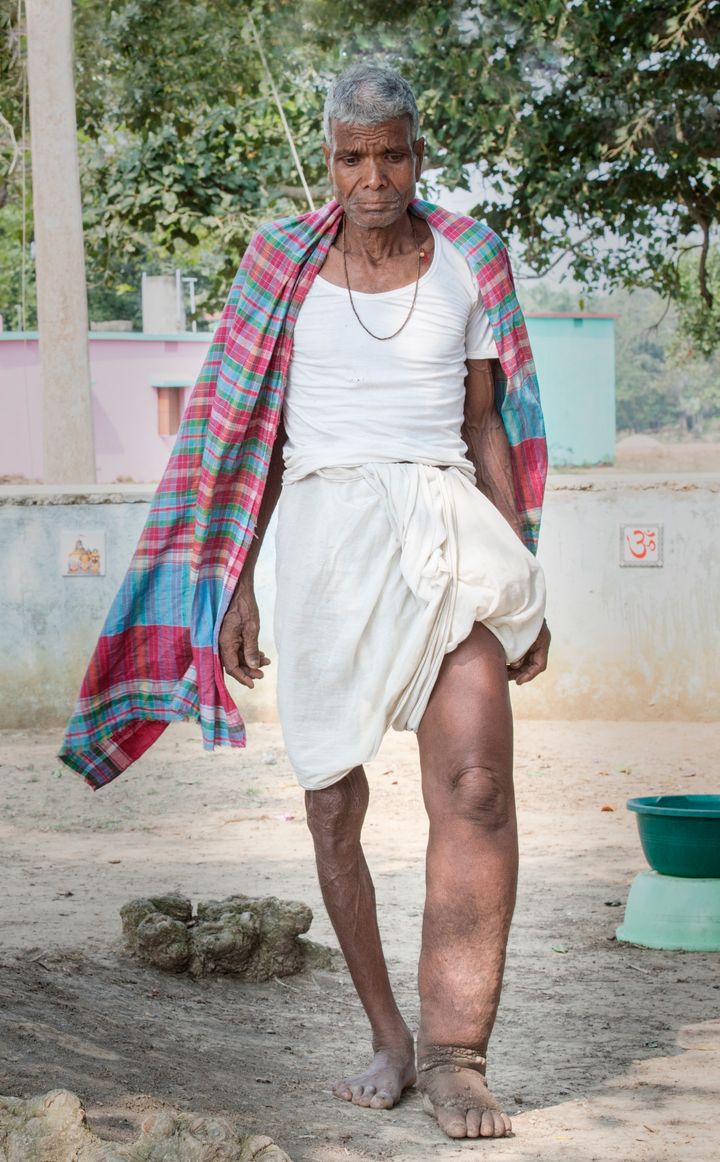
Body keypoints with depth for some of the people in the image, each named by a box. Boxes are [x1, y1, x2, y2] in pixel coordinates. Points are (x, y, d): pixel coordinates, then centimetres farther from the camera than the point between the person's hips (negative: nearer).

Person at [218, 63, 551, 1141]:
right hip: (327, 528, 1)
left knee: (476, 783, -19)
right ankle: (387, 1036, 19)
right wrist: (237, 586, 7)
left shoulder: (467, 266, 8)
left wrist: (527, 587, 8)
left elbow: (486, 428, 12)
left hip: (444, 522, -1)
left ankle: (454, 1055, -16)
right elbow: (261, 439, 11)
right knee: (334, 806, 3)